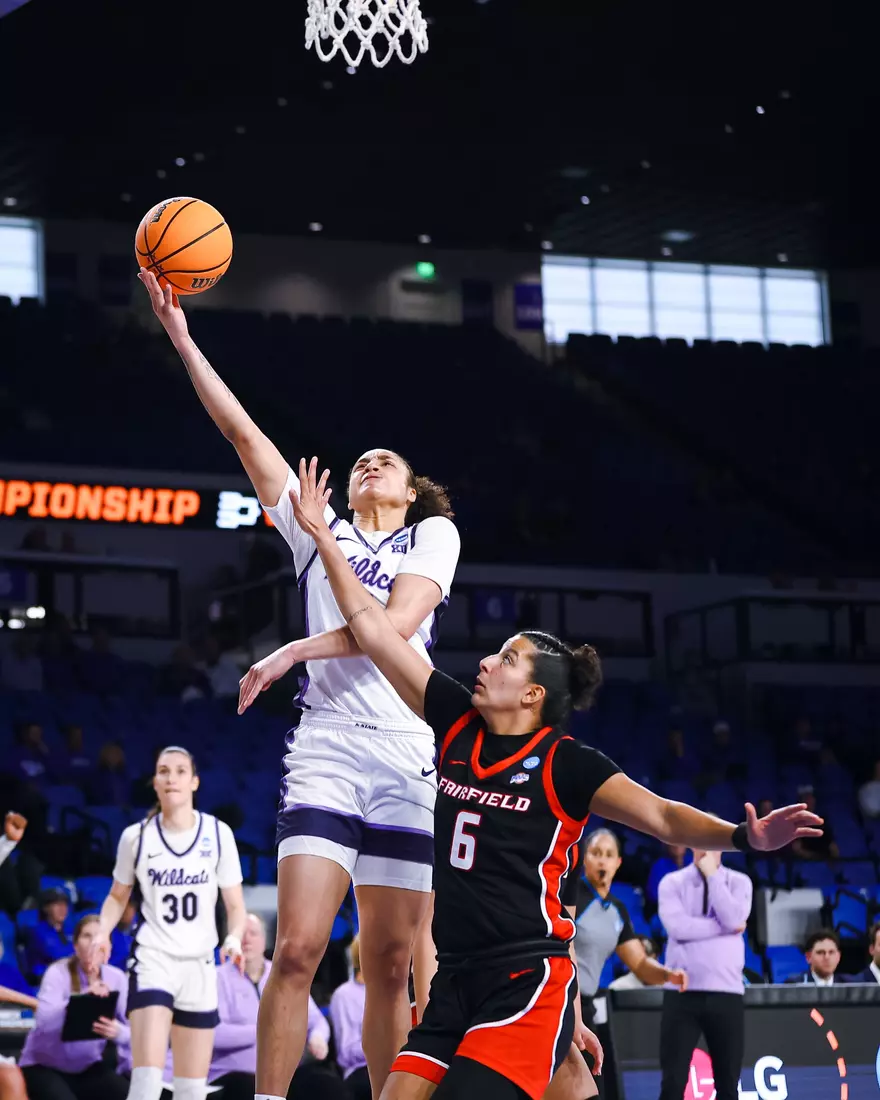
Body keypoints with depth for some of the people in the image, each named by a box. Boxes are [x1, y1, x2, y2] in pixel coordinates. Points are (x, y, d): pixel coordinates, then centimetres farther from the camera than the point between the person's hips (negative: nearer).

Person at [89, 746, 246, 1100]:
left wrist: (235, 937, -17)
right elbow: (118, 895, 14)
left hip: (199, 965, 2)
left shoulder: (218, 833, 1)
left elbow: (235, 904, 4)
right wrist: (103, 932, -6)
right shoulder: (136, 836, 0)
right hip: (152, 959, -2)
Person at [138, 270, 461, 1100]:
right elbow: (243, 433, 13)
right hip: (327, 748, 1)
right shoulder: (319, 531, 18)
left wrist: (299, 650, -9)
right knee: (297, 947, -13)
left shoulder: (434, 535, 13)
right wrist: (182, 340, 8)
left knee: (390, 963, 0)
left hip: (410, 757, 0)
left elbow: (400, 619, -4)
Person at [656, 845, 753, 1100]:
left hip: (726, 993, 2)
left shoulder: (739, 882, 8)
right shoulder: (672, 883, 4)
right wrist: (726, 927, -9)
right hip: (683, 993, -1)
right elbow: (678, 926, -13)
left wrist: (712, 876, -8)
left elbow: (734, 918, -12)